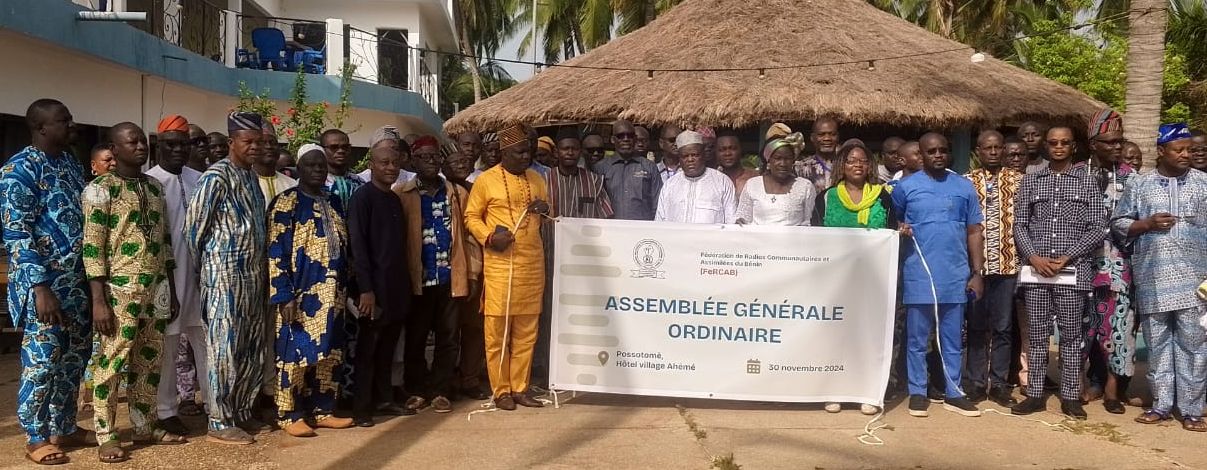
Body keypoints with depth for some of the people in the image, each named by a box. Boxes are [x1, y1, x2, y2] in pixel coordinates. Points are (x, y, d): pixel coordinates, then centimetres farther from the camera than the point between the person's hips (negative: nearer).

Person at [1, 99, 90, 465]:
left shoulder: (71, 163, 11)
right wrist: (40, 287, -22)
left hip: (77, 281, 8)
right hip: (43, 283, -8)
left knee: (74, 358, 13)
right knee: (41, 361, 1)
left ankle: (62, 429, 27)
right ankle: (35, 439, 14)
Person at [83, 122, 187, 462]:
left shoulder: (154, 187, 13)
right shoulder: (100, 190, -6)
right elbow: (92, 247, -11)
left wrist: (171, 289, 15)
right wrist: (98, 301, -16)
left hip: (156, 288, 6)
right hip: (119, 289, -6)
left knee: (150, 360, 12)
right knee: (111, 361, -2)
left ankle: (145, 427, 23)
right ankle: (106, 437, 7)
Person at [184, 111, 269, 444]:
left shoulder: (252, 177, 14)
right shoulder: (216, 176, -11)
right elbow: (194, 226, -10)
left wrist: (262, 270, 16)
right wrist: (206, 265, 1)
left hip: (254, 276, 8)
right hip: (225, 276, -8)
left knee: (252, 350, 12)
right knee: (225, 350, -3)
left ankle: (242, 413, 23)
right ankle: (220, 423, 5)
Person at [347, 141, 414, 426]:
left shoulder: (395, 199, 14)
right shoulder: (363, 196, -9)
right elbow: (357, 243, -14)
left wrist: (405, 282, 12)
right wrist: (365, 288, -19)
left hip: (397, 285, 7)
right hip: (374, 285, -7)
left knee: (387, 347, 13)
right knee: (368, 347, 0)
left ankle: (384, 399, 22)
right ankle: (361, 407, 7)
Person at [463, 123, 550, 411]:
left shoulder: (537, 180, 13)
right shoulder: (486, 180, -2)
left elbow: (547, 217, 24)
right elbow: (471, 216, 1)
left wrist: (546, 209, 1)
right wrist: (489, 237, -15)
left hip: (533, 264, 5)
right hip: (499, 264, -4)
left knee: (526, 330, 8)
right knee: (497, 329, -1)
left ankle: (519, 387, 17)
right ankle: (500, 390, 8)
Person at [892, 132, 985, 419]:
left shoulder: (964, 187, 7)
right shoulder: (905, 187, 1)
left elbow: (975, 231, 8)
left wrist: (977, 272, 4)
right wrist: (899, 230, -13)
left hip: (956, 276, 2)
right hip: (918, 276, -2)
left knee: (952, 339, 9)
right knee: (917, 339, 5)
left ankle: (953, 393, 18)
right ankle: (917, 392, 15)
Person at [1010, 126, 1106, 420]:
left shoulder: (1087, 181, 6)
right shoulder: (1031, 181, 11)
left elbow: (1098, 227, 0)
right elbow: (1019, 224, 7)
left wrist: (1068, 257, -9)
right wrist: (1033, 256, -8)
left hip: (1073, 269, -1)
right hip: (1035, 268, 2)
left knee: (1071, 334, 3)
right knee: (1036, 333, 5)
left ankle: (1070, 396, 11)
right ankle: (1035, 394, 11)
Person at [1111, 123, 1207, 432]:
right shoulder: (1139, 185, 7)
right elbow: (1117, 223, 8)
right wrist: (1146, 224, -9)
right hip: (1152, 280, 1)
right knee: (1157, 345, 7)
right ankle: (1161, 405, 17)